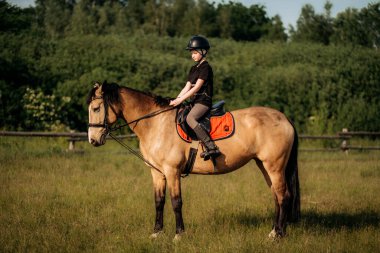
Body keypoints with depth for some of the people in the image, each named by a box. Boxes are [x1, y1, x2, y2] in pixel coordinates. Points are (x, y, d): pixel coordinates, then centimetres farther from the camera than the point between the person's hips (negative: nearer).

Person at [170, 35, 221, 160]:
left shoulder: (206, 68, -8)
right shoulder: (194, 69, 20)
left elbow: (197, 87, -16)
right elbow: (187, 87, 15)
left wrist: (181, 99, -19)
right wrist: (176, 100, 1)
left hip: (204, 101, -10)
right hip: (194, 101, 10)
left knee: (190, 118, -33)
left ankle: (212, 148, -40)